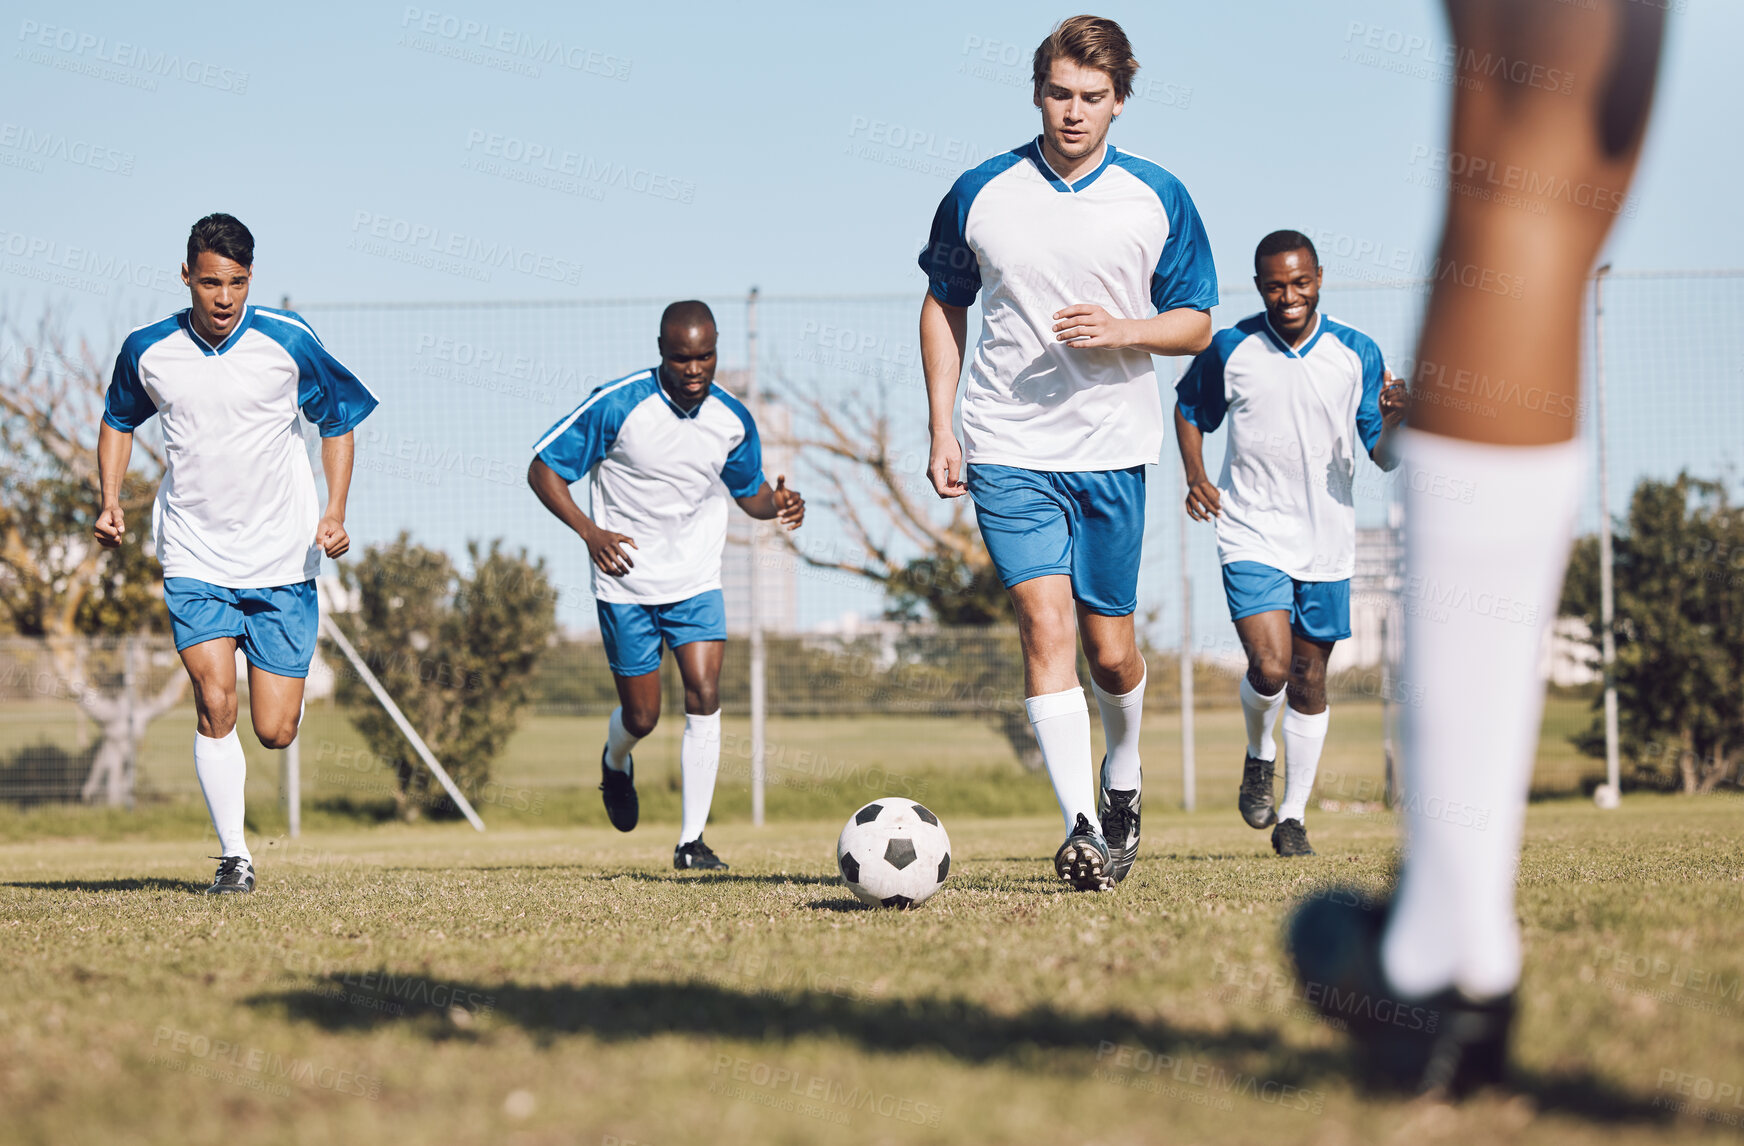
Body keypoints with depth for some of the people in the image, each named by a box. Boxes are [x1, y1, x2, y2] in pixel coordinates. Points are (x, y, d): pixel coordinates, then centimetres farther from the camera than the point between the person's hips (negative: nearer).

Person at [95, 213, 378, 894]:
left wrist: (335, 513, -6)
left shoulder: (286, 341, -8)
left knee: (276, 733, -1)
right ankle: (233, 855, -4)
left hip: (283, 558, 0)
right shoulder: (148, 351, -3)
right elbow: (119, 420, 17)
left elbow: (338, 419, 5)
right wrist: (111, 501, 3)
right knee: (215, 705, -17)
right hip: (194, 557, 0)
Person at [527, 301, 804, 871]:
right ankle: (616, 762, 42)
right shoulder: (617, 405, -15)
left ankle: (691, 840, -8)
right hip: (626, 581, -2)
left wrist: (776, 503, -10)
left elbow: (748, 491, 14)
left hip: (696, 582, 2)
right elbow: (543, 469, -9)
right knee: (642, 717, 4)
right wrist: (589, 531, -22)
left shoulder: (733, 419, -3)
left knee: (705, 697, -14)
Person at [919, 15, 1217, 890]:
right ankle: (1081, 828, -18)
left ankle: (1122, 776, 37)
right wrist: (941, 430, 5)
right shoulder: (980, 193, 1)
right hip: (1008, 449, -1)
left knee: (1110, 648, 7)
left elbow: (1195, 323, 6)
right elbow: (943, 306, 13)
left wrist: (1123, 331, -15)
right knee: (1046, 622, -15)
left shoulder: (1159, 199, 1)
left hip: (1113, 450, 1)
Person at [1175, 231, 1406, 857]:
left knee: (1309, 681, 7)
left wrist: (1394, 421, -22)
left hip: (1327, 542, 2)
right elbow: (1188, 406, 15)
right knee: (1269, 666, -18)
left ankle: (1293, 818, 21)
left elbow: (1385, 457, 0)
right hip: (1252, 535, -2)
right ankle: (1259, 755, 15)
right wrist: (1195, 475, -2)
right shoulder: (1230, 349, -3)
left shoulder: (1357, 353, -1)